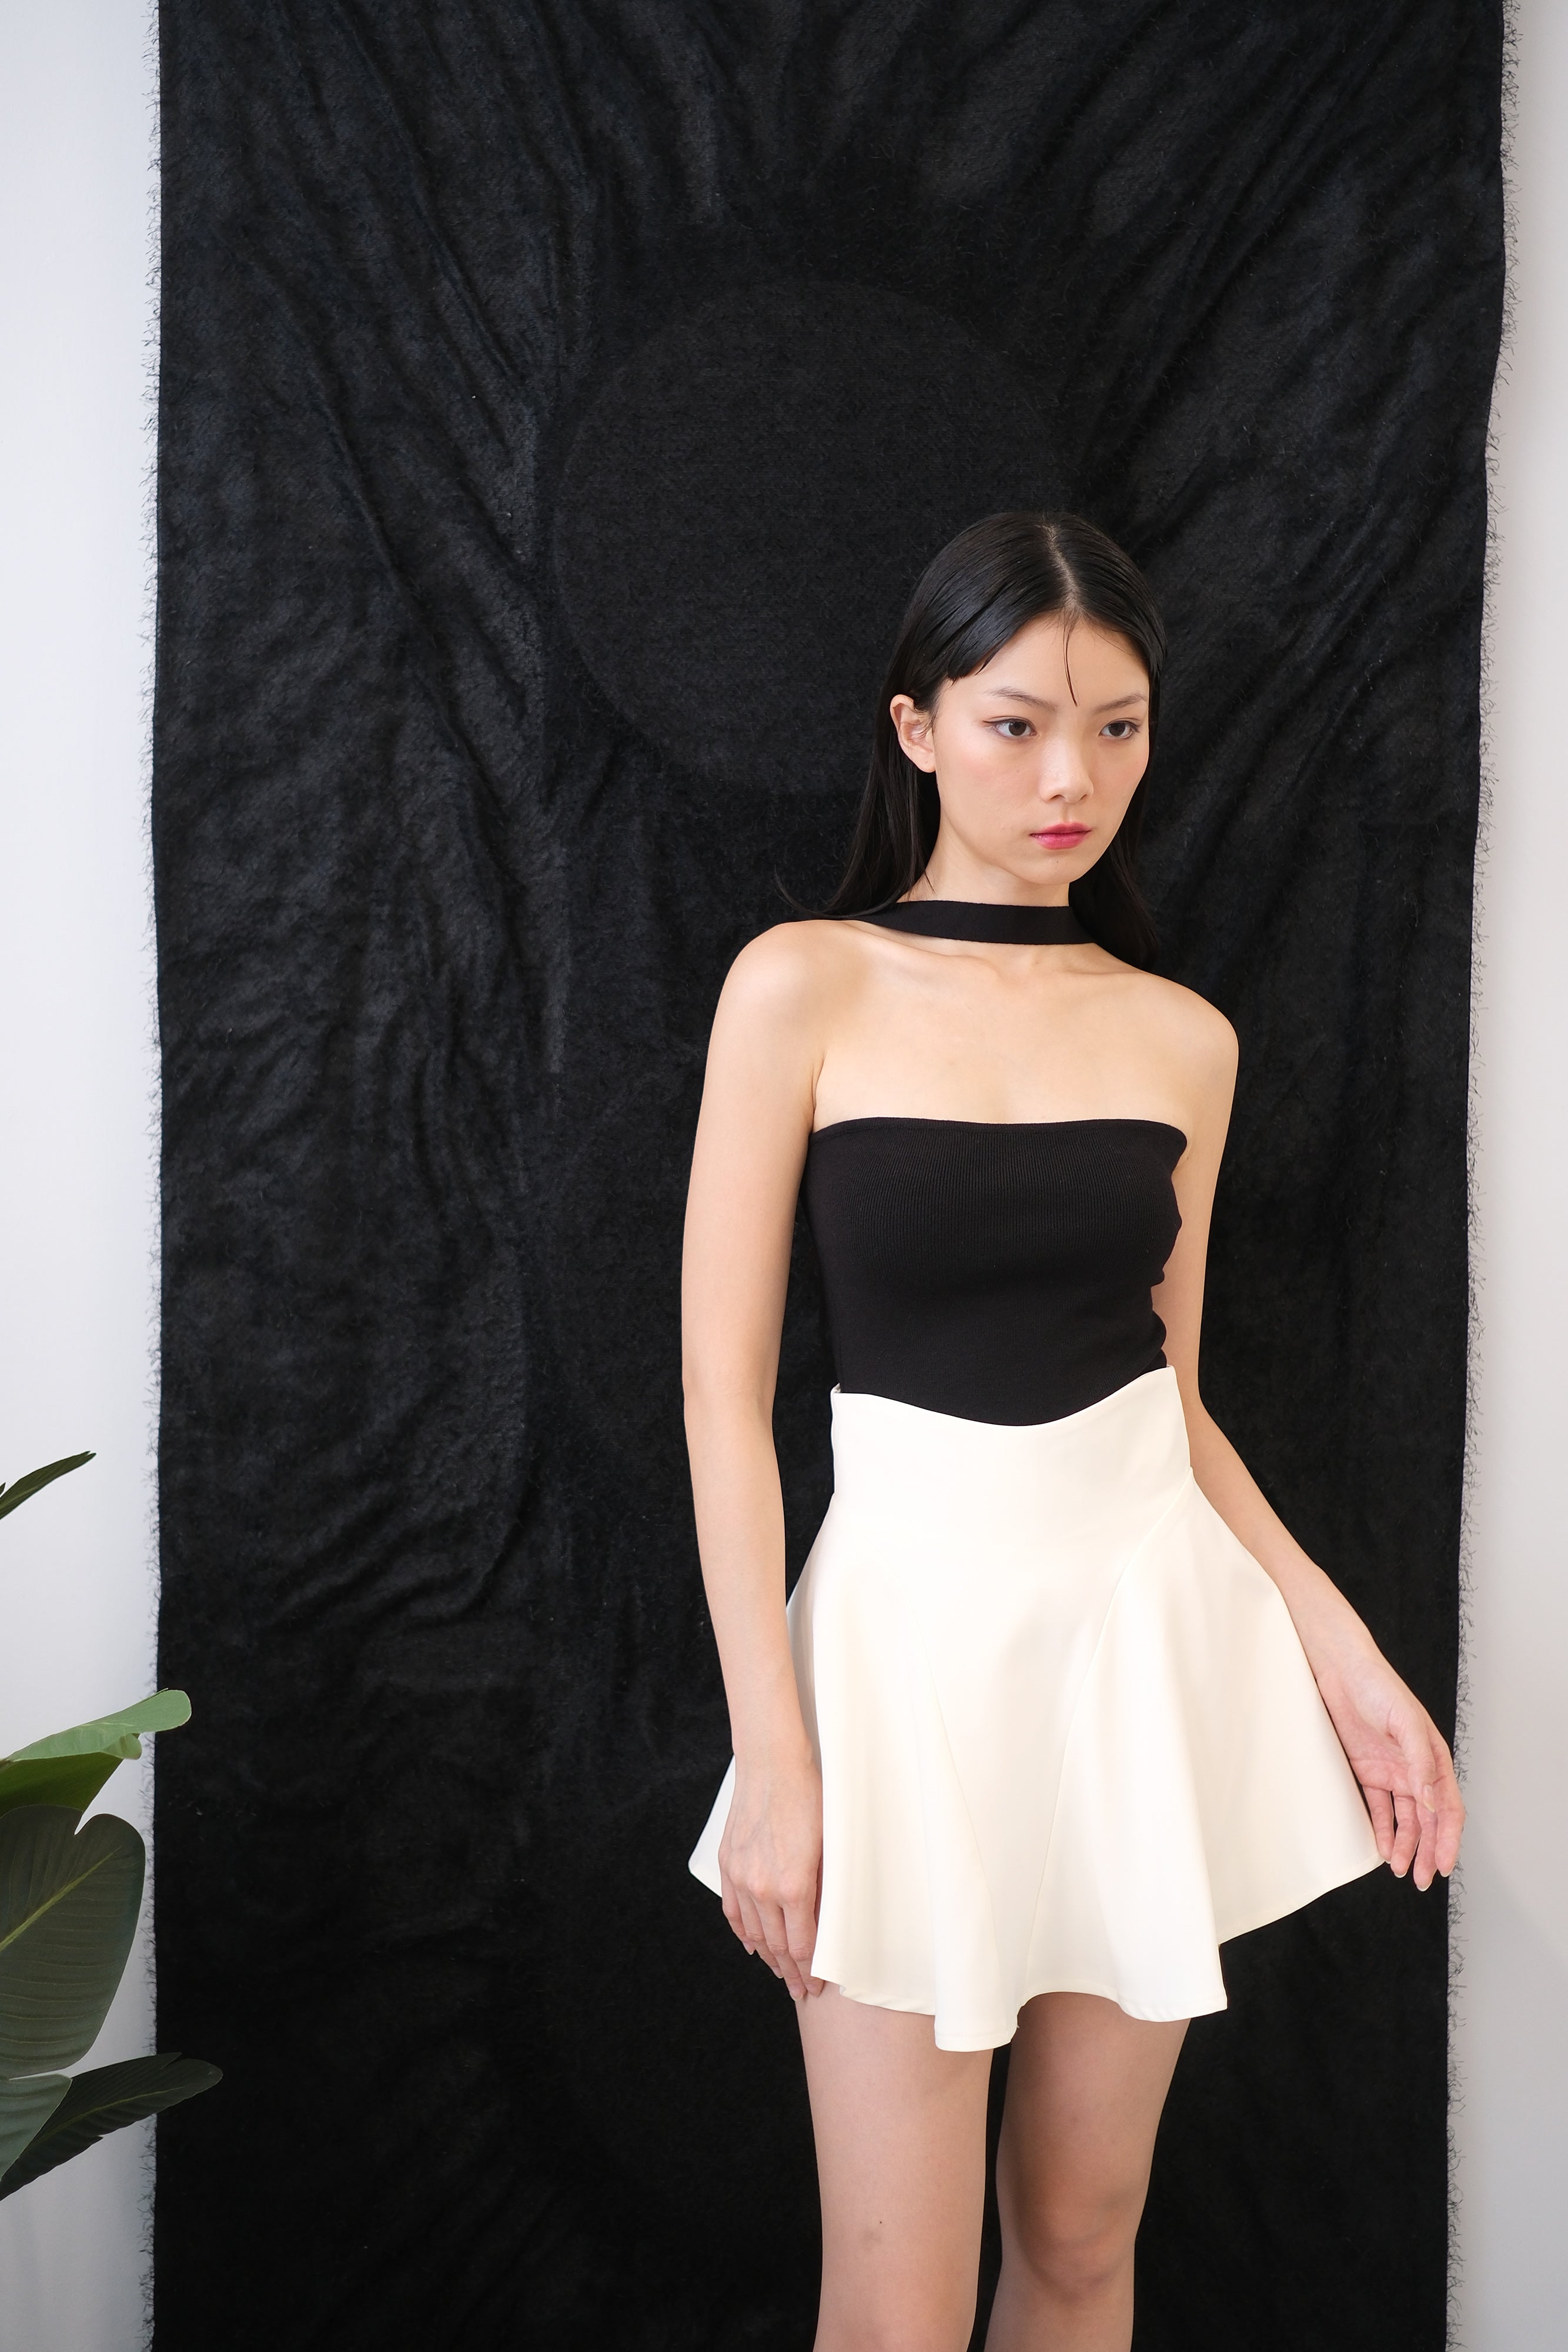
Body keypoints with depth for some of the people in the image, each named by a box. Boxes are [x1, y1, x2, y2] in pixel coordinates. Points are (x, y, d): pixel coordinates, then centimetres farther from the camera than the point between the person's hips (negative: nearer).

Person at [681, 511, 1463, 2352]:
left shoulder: (1180, 1037, 5)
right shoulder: (805, 987, -6)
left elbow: (1171, 1393, 11)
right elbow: (725, 1389, -7)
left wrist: (1345, 1657, 2)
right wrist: (771, 1755, -11)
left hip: (1149, 1618, 4)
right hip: (914, 1615, -3)